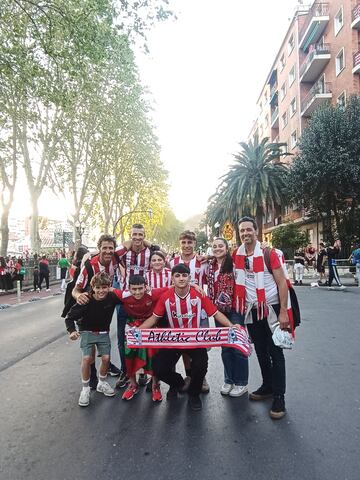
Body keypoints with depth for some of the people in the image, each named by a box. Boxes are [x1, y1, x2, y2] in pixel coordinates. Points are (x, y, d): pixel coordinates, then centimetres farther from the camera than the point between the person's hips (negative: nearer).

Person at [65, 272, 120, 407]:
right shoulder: (86, 300, -25)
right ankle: (85, 389, 7)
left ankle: (102, 383, 24)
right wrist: (72, 331, -32)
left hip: (103, 332, 2)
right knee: (87, 358, -15)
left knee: (106, 358, -4)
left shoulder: (112, 297, -19)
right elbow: (70, 317, -17)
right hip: (87, 331, -2)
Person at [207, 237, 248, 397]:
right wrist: (213, 304, 10)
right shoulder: (210, 266, 9)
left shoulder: (234, 263, -7)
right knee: (225, 346, 14)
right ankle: (228, 380, 29)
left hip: (235, 308, -5)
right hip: (219, 310, 5)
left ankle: (241, 382, 19)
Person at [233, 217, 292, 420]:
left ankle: (279, 397, 12)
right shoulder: (236, 255, 0)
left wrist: (283, 311, -16)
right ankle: (267, 387, 33)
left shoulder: (269, 253, -12)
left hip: (271, 309, -4)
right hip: (251, 310, 5)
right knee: (261, 351, 16)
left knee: (275, 353, 2)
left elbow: (282, 282, -12)